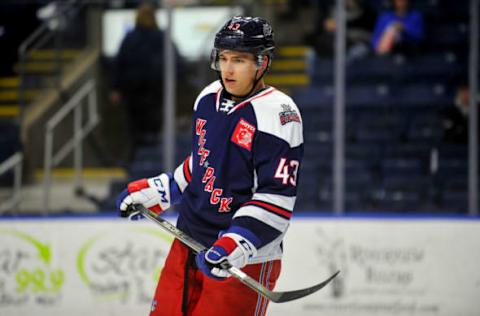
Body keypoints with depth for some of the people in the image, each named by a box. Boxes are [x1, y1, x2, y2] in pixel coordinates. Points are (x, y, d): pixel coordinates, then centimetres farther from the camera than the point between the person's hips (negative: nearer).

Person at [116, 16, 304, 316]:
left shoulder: (278, 114, -16)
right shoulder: (209, 99, 9)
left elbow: (277, 197, -21)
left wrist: (236, 245, -30)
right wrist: (154, 192, 20)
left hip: (246, 256, -8)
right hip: (190, 242, 8)